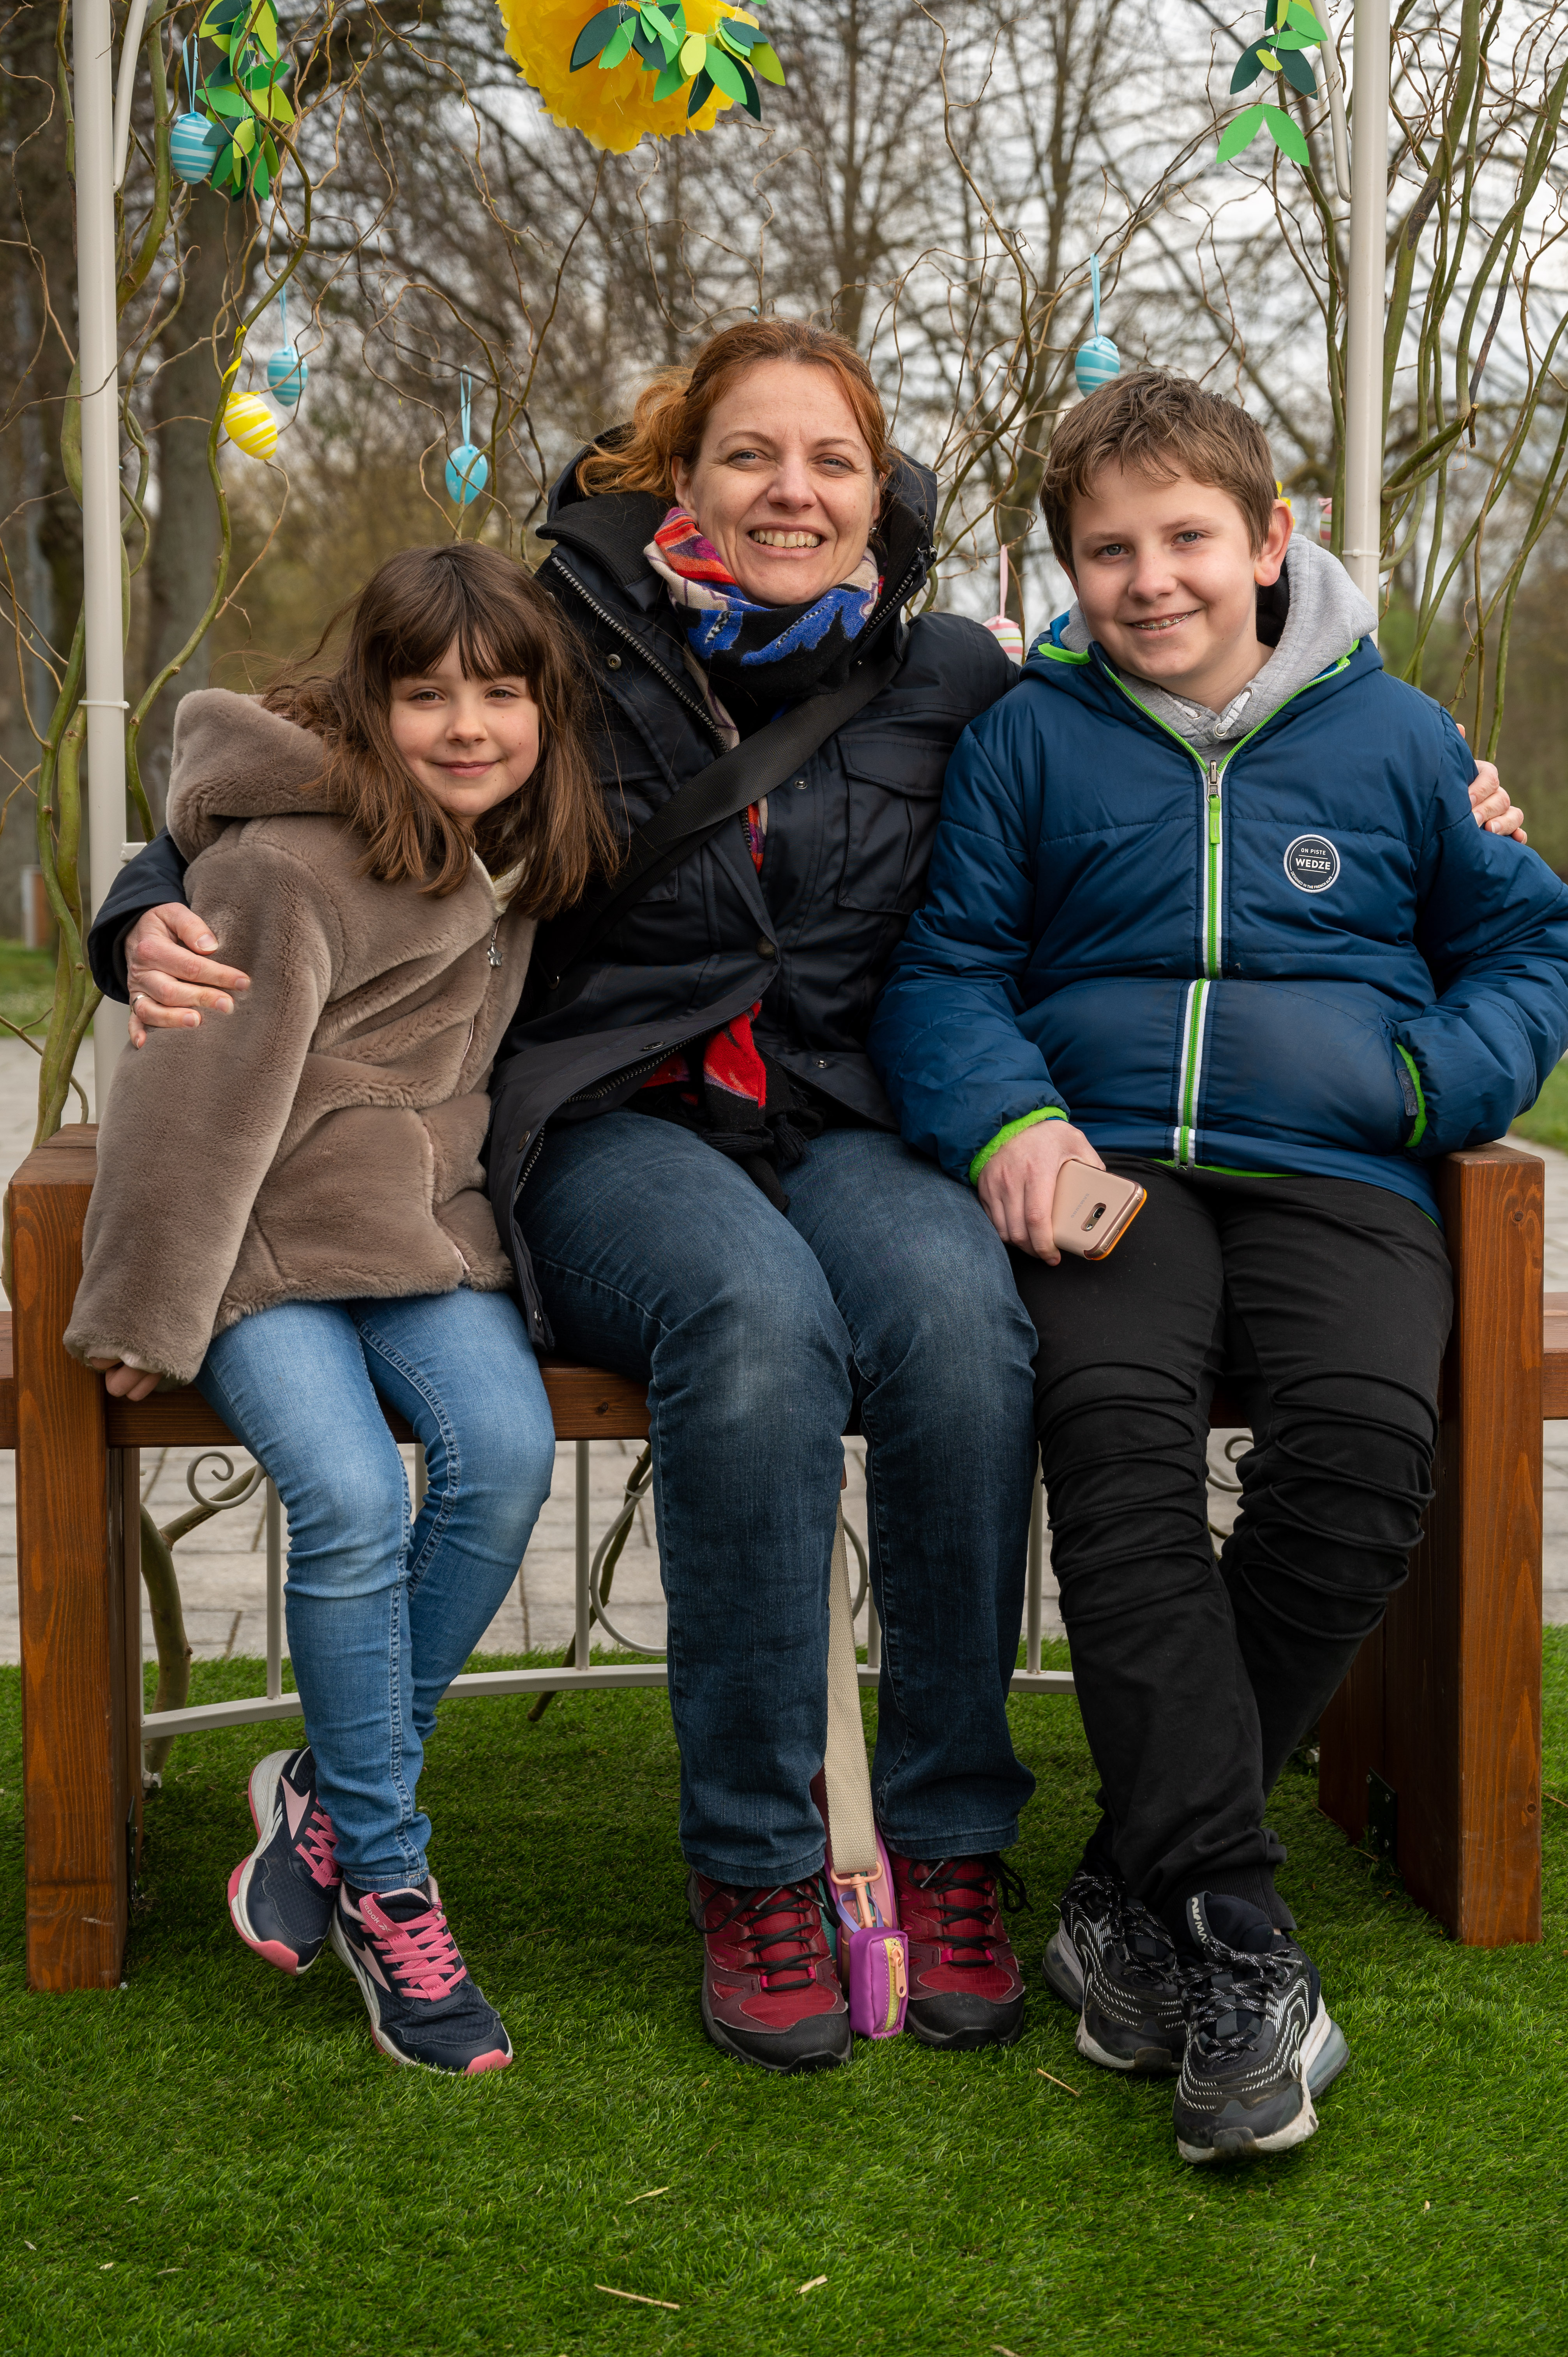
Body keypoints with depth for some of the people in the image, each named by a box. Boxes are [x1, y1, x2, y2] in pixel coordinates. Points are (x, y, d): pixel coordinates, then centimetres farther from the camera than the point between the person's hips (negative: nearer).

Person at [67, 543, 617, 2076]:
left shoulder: (514, 857, 10)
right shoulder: (282, 859, -14)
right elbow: (205, 1090, -13)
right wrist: (150, 1310, -12)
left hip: (421, 1229, 6)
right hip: (265, 1232, -6)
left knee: (506, 1449, -22)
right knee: (352, 1499, -27)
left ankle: (332, 1794, -2)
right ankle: (383, 1883, -9)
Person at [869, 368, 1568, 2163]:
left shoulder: (1392, 735, 16)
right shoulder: (1029, 739, 14)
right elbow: (942, 970, 13)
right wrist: (1004, 1120, -8)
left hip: (1333, 1177, 1)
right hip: (1108, 1167, 0)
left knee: (1367, 1437, -31)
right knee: (1115, 1421, -33)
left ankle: (1138, 1887, -18)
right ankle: (1230, 1930, -32)